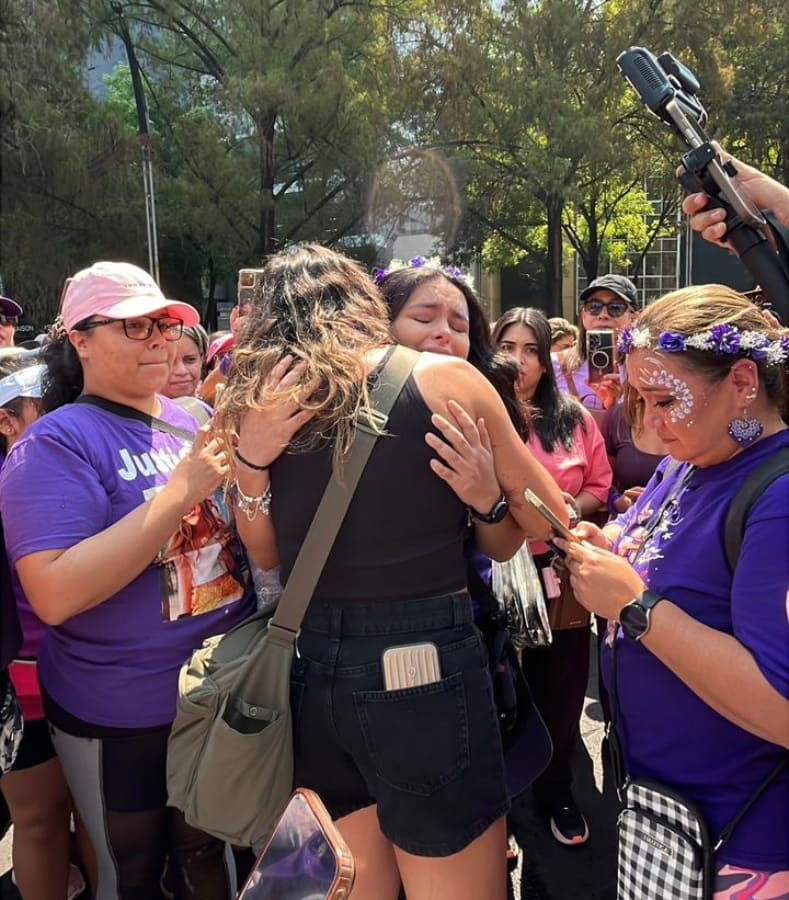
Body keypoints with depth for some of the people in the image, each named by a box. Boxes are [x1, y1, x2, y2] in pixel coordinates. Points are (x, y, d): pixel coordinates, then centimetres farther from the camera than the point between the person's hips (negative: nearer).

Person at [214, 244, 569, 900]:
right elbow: (547, 518, 1)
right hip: (424, 668, -4)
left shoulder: (256, 405, 1)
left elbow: (266, 557, 11)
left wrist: (250, 463, 0)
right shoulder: (443, 378, -9)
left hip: (312, 673, 5)